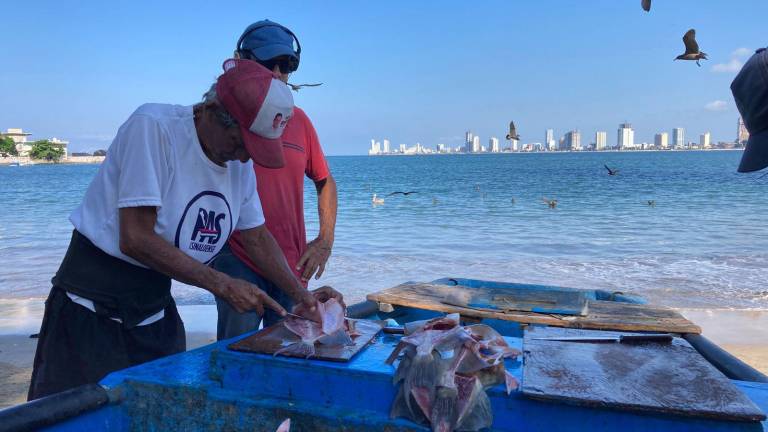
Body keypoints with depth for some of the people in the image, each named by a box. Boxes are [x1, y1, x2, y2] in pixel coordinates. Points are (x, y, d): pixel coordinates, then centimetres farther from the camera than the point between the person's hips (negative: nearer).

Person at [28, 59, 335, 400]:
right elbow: (135, 239, -25)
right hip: (91, 308, -6)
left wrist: (299, 293, -2)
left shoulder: (240, 164, -1)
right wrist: (222, 285, -23)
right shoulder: (153, 126, -21)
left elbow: (256, 237, 9)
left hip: (156, 310, 6)